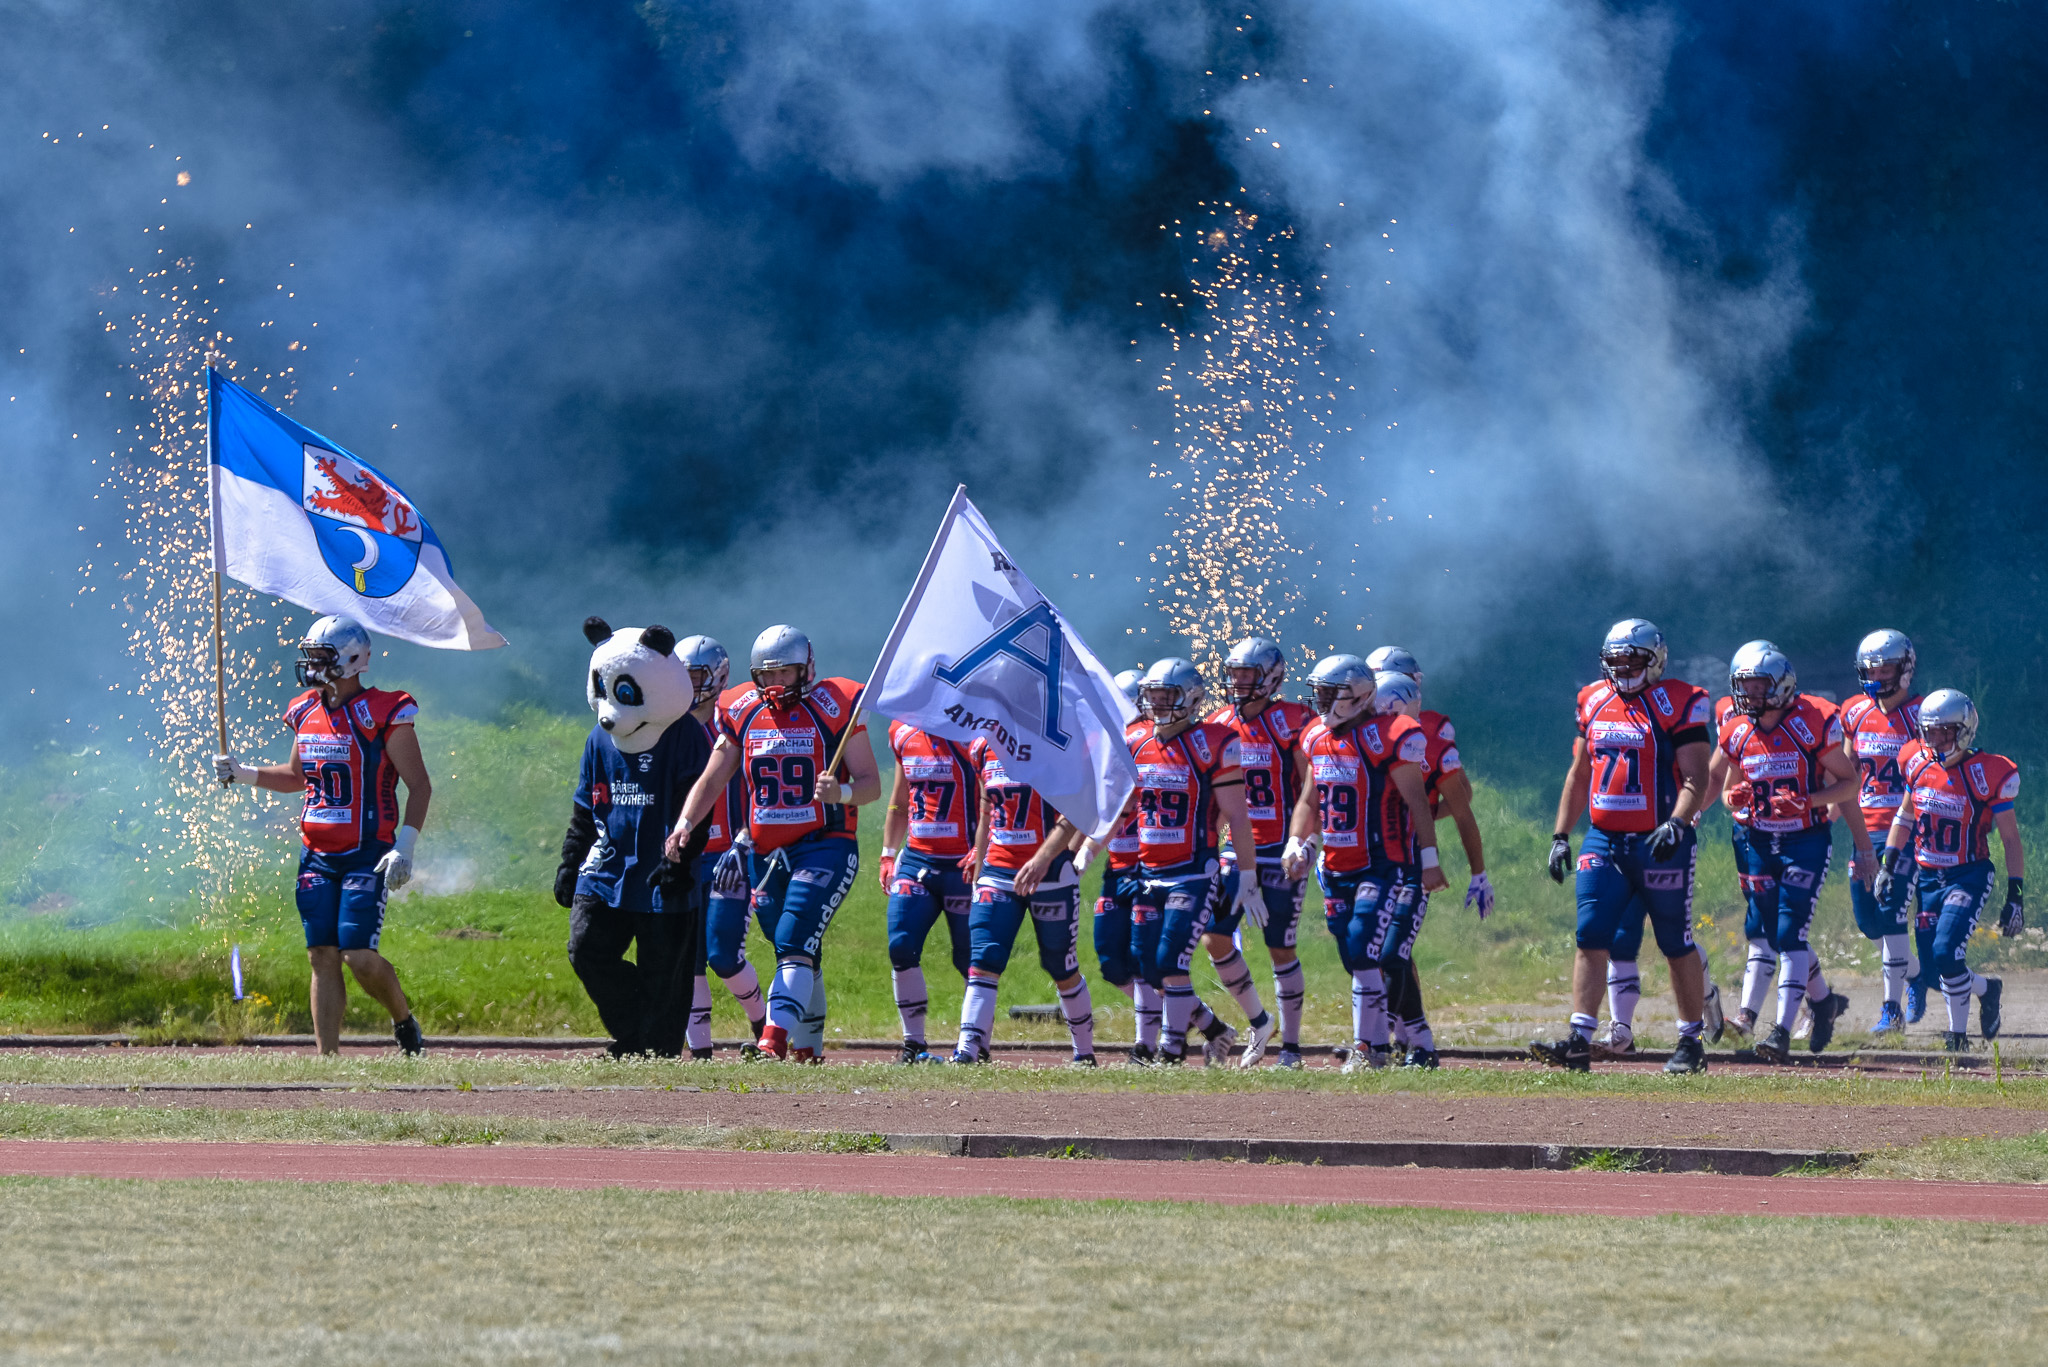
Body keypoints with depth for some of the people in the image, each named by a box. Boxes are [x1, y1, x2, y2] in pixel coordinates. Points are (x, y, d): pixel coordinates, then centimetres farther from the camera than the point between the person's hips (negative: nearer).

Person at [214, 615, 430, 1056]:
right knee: (322, 958, 0)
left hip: (366, 855, -6)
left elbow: (420, 786, -9)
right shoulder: (307, 713, 10)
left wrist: (404, 848, -18)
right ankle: (328, 1059, 2)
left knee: (359, 956, -12)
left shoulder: (382, 715, -11)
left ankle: (404, 1021, 16)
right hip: (317, 855, 6)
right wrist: (241, 773, 13)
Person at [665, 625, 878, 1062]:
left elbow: (871, 784, -5)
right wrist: (684, 824, -8)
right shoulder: (742, 715, 8)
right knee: (799, 956, 12)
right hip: (766, 856, 5)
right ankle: (809, 1046, 25)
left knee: (794, 945, -20)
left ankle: (774, 1041, -31)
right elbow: (710, 782, 9)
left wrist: (841, 792, -27)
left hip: (823, 849, -5)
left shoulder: (835, 709, -5)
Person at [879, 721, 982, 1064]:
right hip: (916, 859, 5)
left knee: (969, 956, 1)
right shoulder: (903, 733, 9)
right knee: (901, 947, -8)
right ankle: (914, 1043, 2)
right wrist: (888, 854, 16)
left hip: (963, 864, -5)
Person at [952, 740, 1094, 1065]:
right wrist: (979, 872, 20)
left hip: (1050, 871, -5)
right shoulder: (984, 749, 9)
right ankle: (968, 1053, -17)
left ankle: (1085, 1053, 25)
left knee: (1063, 970, 8)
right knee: (982, 963, -10)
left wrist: (1042, 859, -29)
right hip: (998, 871, 5)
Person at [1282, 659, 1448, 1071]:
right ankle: (1379, 1045, 17)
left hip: (1385, 867, -7)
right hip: (1337, 868, 7)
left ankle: (1367, 1048, -9)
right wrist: (1297, 844, 6)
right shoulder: (1318, 737, 9)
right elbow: (1310, 801, 20)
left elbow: (1416, 802, -11)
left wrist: (1429, 861, -11)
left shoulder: (1390, 736, -13)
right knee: (1357, 961, 9)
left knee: (1364, 955, -15)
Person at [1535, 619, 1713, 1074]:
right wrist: (1560, 836, 14)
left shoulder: (1677, 705, -7)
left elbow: (1695, 779, -11)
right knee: (1591, 939, -6)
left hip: (1658, 843, -5)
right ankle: (1578, 1042, -9)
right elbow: (1579, 775, 19)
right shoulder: (1594, 702, 10)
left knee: (1677, 946, 5)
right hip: (1604, 840, 5)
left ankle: (1691, 1043, 16)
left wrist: (1676, 824, -27)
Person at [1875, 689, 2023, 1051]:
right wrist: (1888, 866, 13)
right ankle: (1986, 989, 35)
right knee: (1933, 966, 5)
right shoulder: (1918, 763, 0)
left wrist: (2016, 897, -8)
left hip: (1969, 877, -5)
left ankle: (1959, 1032, -1)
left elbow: (2011, 840, -6)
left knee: (1945, 954, -21)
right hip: (1928, 879, 5)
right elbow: (1905, 817, 17)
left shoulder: (1988, 774, -13)